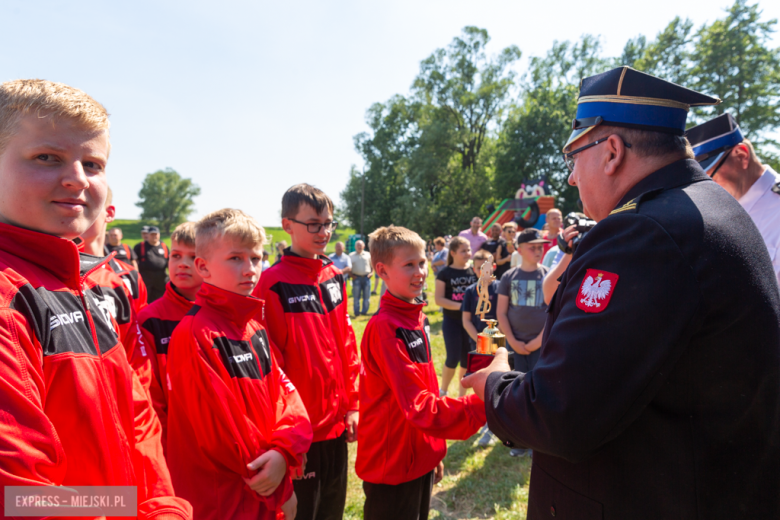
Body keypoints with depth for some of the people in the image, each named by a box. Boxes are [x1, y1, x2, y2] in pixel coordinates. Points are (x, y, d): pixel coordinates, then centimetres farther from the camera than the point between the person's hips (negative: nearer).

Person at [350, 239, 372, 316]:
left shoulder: (368, 255, 12)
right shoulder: (351, 256, 10)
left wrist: (371, 273, 4)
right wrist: (351, 275, -4)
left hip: (366, 277, 1)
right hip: (356, 278, -1)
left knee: (366, 296, 3)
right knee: (356, 296, 0)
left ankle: (364, 311, 13)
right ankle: (357, 312, 6)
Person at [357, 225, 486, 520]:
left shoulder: (418, 319, 3)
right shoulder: (384, 327, -22)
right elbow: (418, 405, -26)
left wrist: (434, 452, 15)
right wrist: (480, 407, -28)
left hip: (420, 457, 8)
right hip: (392, 465, -8)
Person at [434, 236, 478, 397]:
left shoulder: (474, 271, 4)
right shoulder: (445, 273, -4)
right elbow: (438, 299, -9)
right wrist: (460, 306, -19)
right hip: (451, 320, -3)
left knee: (467, 360, 8)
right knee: (453, 358, -2)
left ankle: (462, 395, 25)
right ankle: (443, 392, 21)